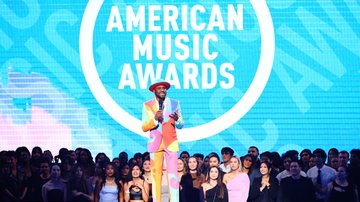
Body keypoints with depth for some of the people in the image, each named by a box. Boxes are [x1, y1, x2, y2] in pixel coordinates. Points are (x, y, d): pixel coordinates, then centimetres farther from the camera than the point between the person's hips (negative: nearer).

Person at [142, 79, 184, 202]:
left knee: (173, 175, -7)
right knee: (156, 175, -1)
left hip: (171, 143, 0)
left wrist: (177, 119, -16)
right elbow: (144, 128, 0)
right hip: (155, 144, 0)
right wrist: (154, 119, -17)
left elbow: (181, 125, 7)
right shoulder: (147, 105, 4)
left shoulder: (175, 103, 6)